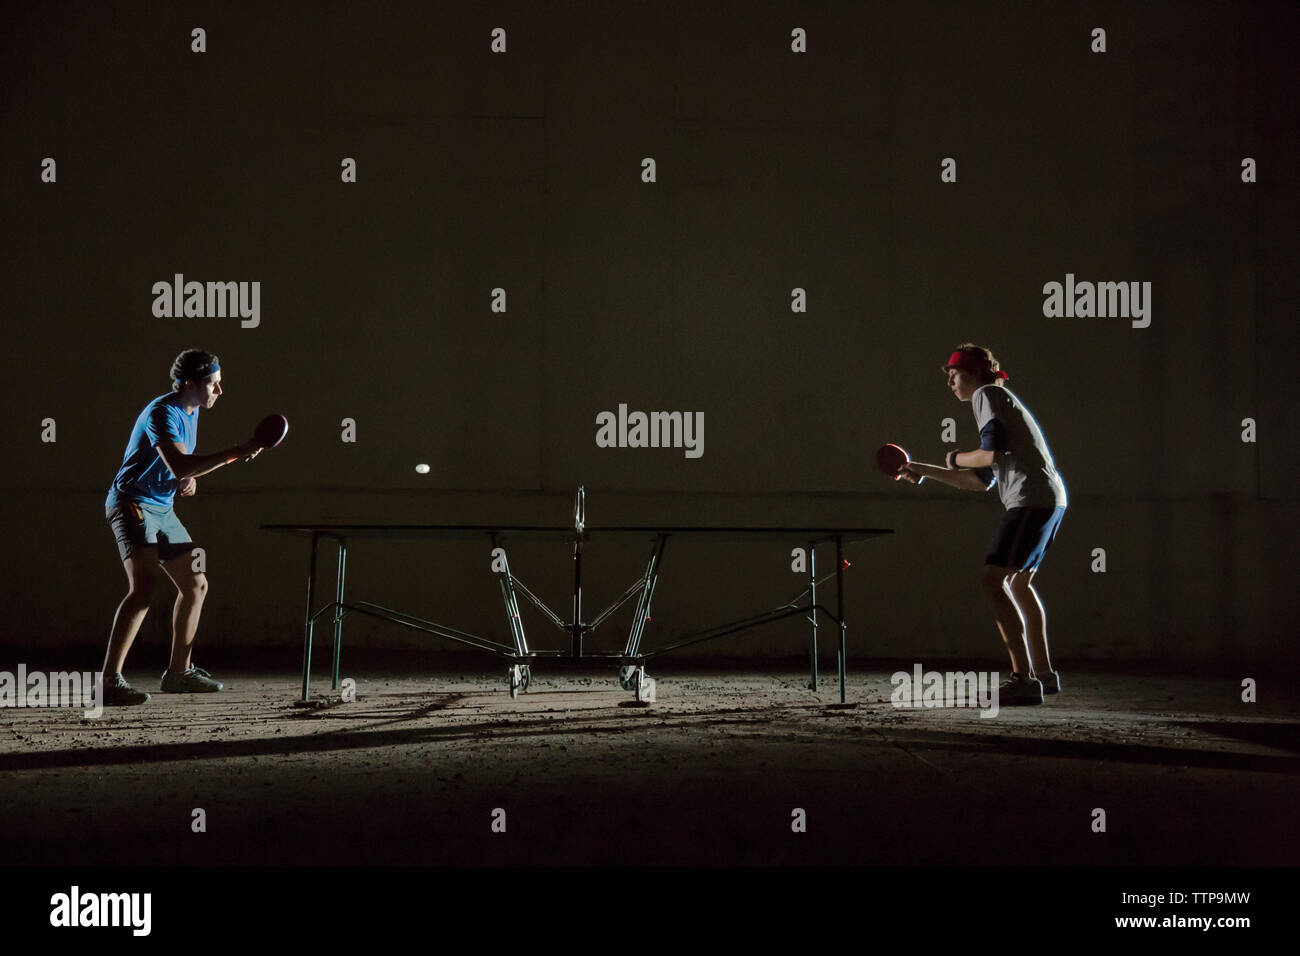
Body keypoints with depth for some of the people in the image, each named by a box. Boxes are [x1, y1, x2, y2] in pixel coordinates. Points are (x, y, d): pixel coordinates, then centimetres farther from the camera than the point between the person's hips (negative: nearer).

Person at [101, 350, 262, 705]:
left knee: (195, 585, 14)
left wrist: (189, 478, 4)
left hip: (162, 510, 10)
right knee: (143, 587, -26)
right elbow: (179, 465, -32)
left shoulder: (192, 412, 12)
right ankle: (110, 682, -28)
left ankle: (179, 671, 27)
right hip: (132, 505, -10)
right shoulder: (162, 413, -19)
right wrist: (234, 454, -32)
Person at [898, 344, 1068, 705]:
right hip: (1051, 499, 10)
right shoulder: (999, 400, 29)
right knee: (1019, 583, 21)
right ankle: (1043, 673, 28)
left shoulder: (986, 394, -1)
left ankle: (1023, 678, -21)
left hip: (1032, 498, -10)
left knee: (993, 580, -15)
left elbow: (992, 454, -16)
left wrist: (956, 458, 2)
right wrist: (926, 471, 31)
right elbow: (982, 481, 29)